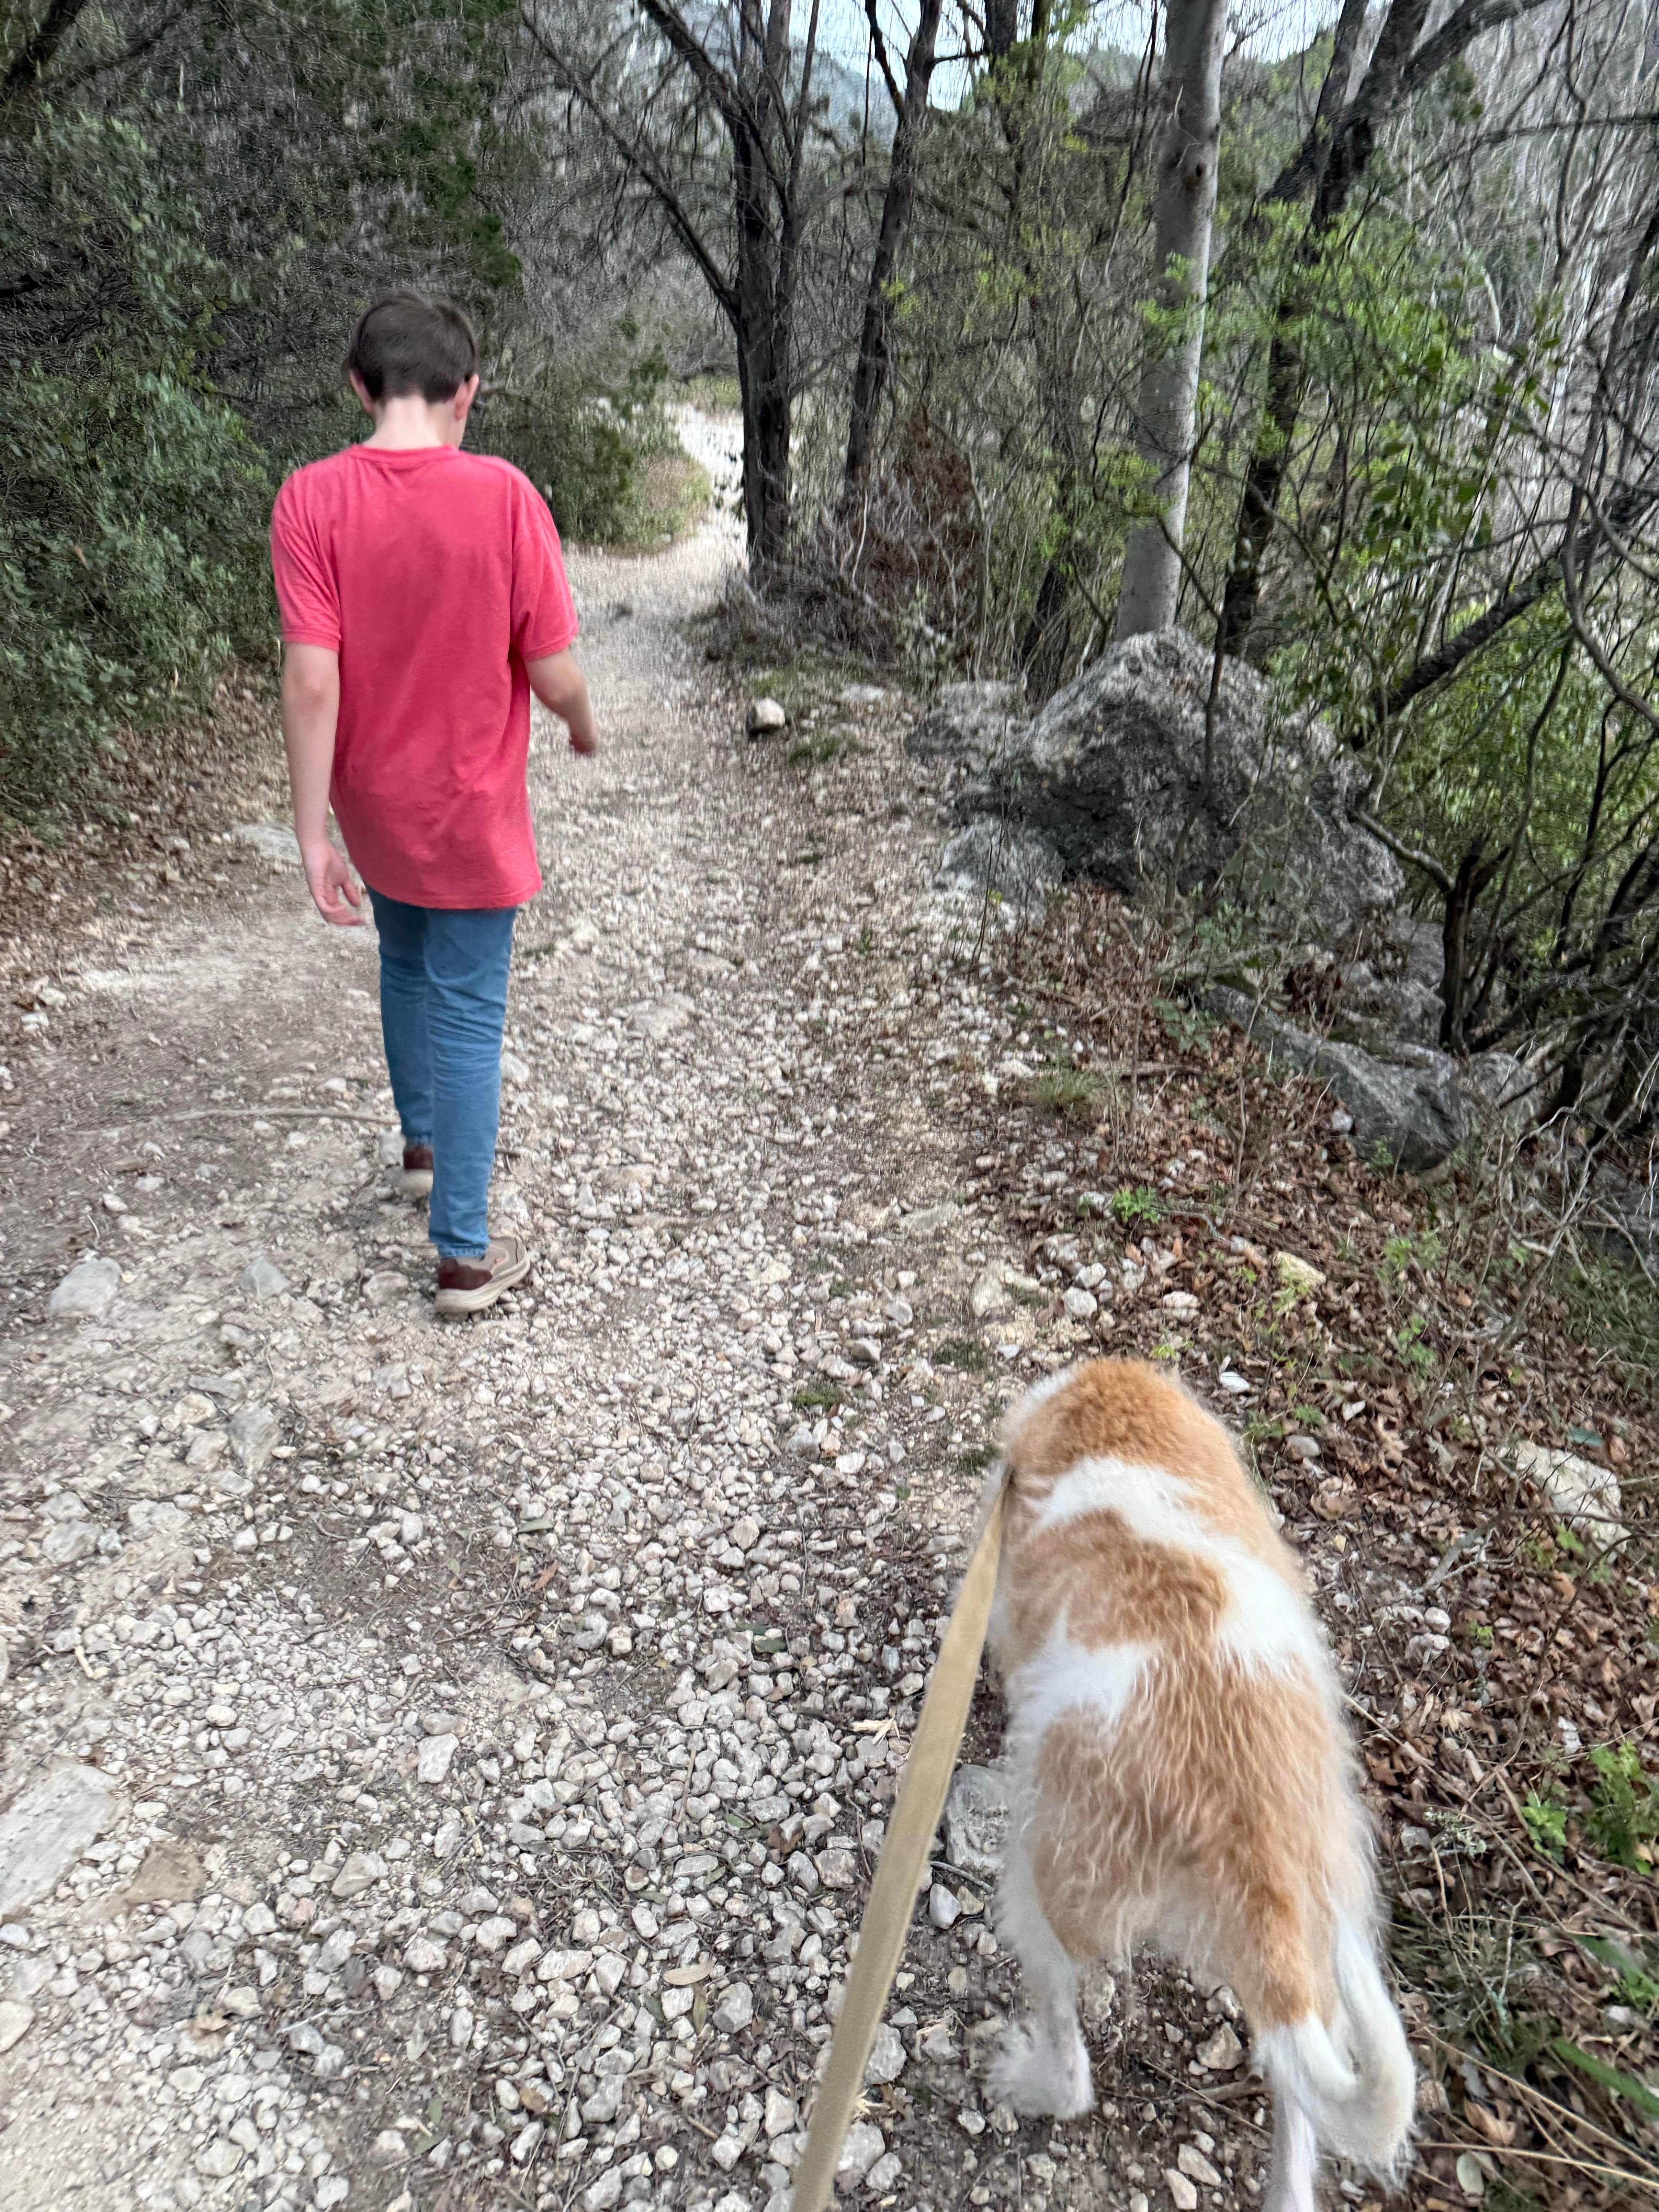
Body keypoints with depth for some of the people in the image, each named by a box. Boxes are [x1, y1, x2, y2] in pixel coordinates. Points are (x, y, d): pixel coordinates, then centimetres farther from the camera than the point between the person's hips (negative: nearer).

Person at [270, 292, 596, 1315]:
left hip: (373, 807, 3)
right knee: (468, 1016, 4)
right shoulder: (504, 496, -17)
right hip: (470, 812, -3)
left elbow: (311, 681, -16)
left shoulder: (311, 499, -11)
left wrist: (313, 833, -11)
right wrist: (586, 723, 8)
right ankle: (466, 1255, 10)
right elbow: (555, 675, -14)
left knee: (407, 963, 28)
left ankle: (422, 1139, 48)